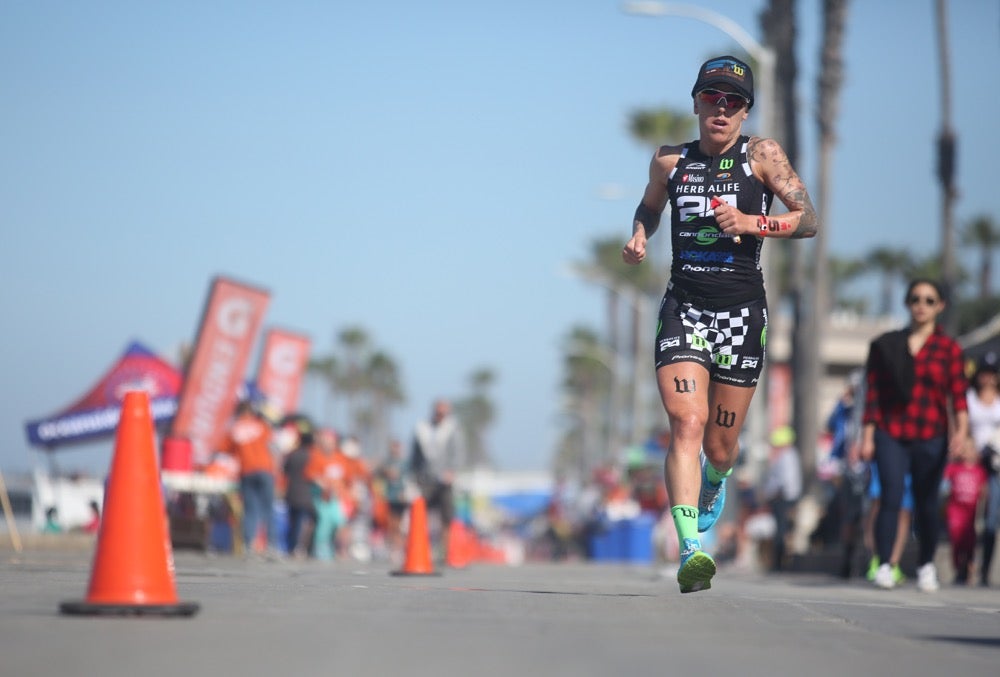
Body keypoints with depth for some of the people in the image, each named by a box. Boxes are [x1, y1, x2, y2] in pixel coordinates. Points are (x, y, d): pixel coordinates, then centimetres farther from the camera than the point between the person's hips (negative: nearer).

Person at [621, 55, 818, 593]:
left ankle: (713, 487, 47)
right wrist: (638, 238, 8)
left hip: (741, 312, -1)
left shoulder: (761, 155, 1)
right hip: (683, 309, 1)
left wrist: (751, 222, -17)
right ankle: (691, 552, -27)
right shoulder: (669, 160, 9)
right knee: (686, 425, -20)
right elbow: (649, 206, 29)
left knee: (720, 446, 9)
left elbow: (808, 219, -3)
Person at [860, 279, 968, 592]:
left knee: (927, 503, 5)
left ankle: (926, 566, 22)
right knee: (891, 496, -14)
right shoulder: (886, 345, 8)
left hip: (930, 436, 0)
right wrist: (867, 436, 5)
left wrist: (961, 430, -17)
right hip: (891, 434, 0)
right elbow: (873, 393, 8)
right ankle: (884, 565, -12)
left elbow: (958, 395, -1)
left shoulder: (948, 348, 5)